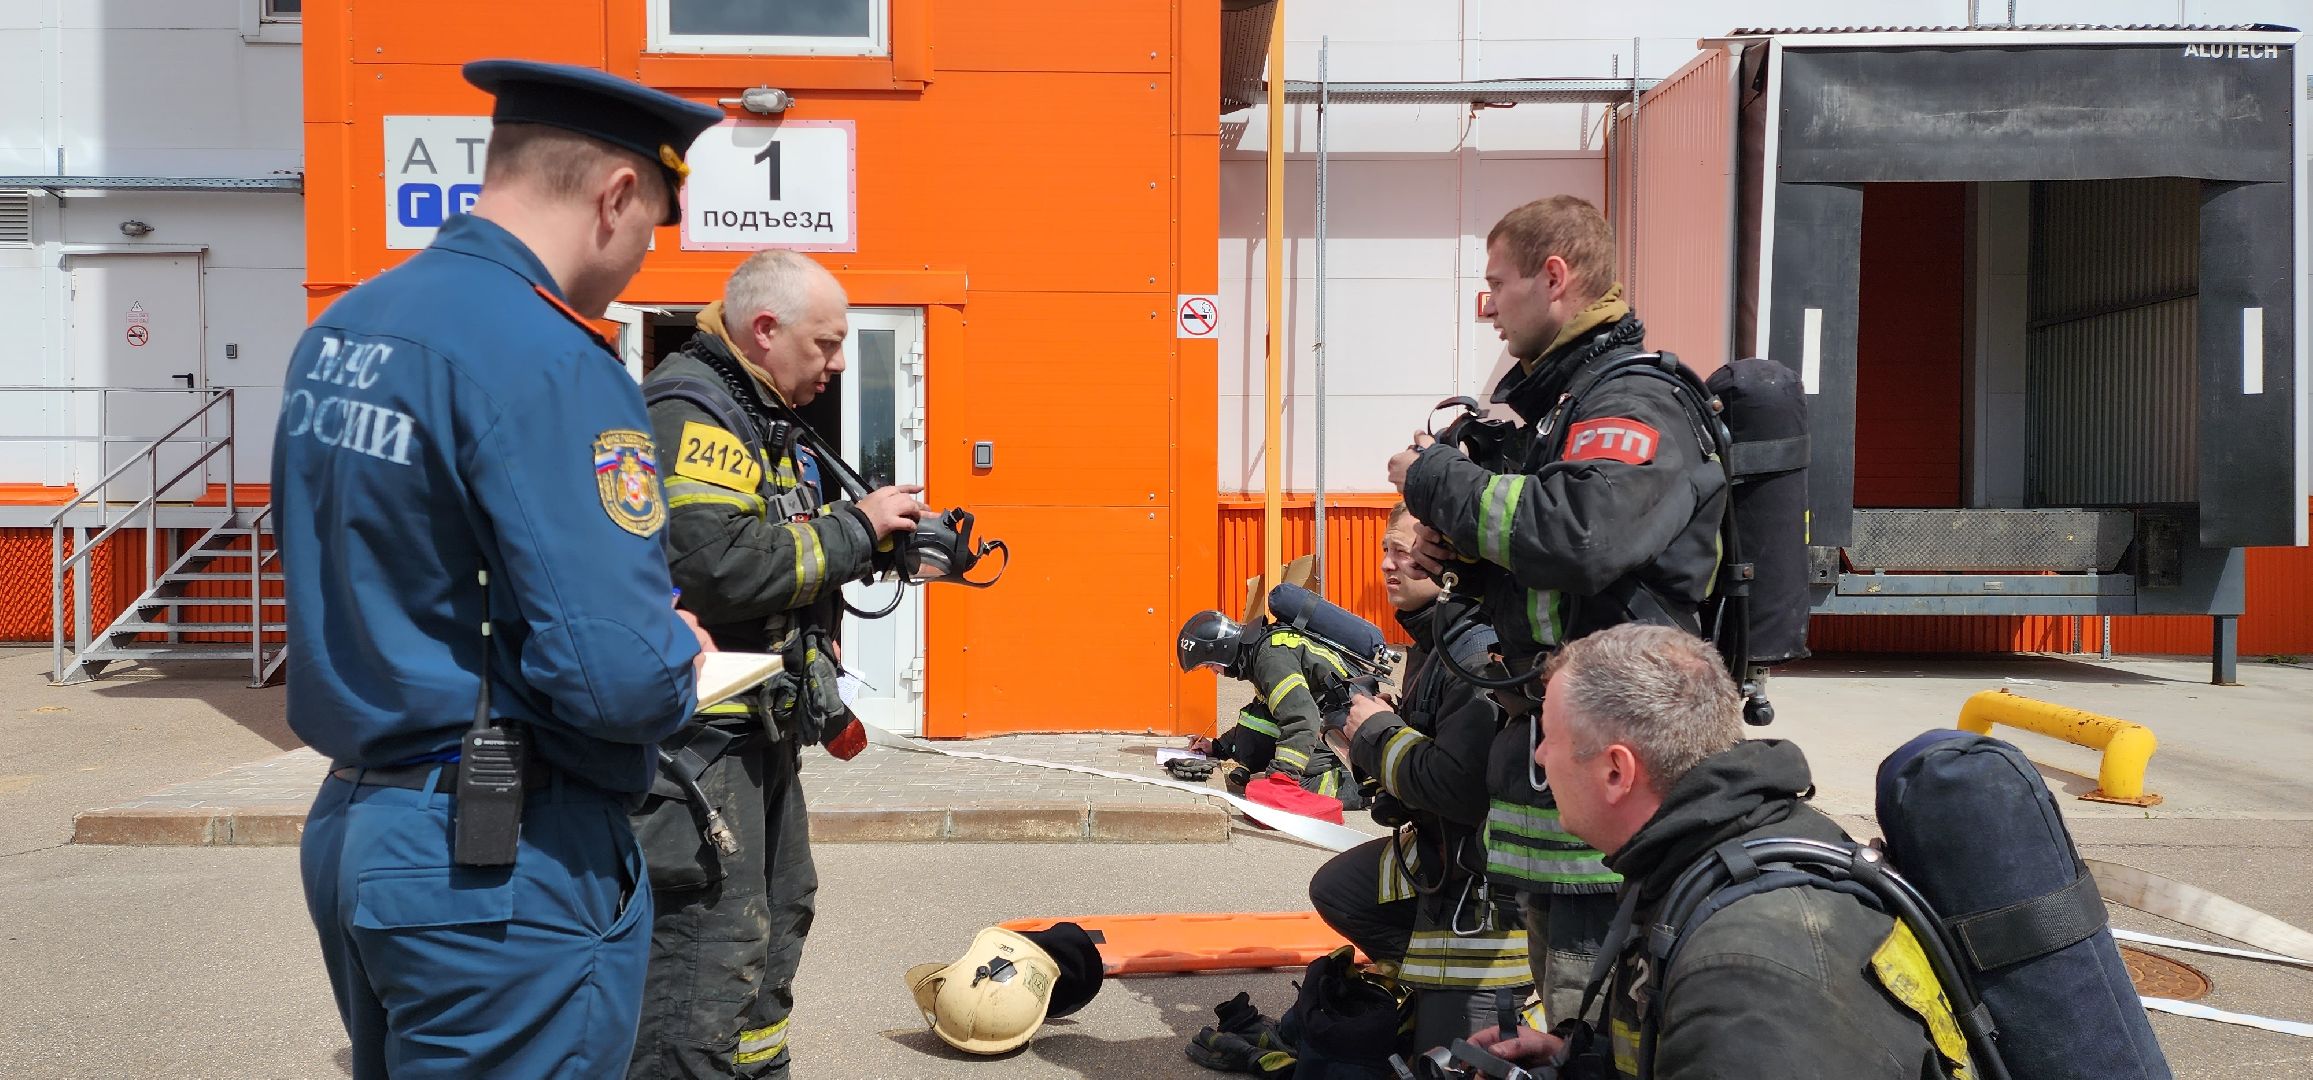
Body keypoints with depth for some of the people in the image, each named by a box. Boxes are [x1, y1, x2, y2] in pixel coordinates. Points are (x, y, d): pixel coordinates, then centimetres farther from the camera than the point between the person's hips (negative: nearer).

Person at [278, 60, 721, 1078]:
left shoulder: (335, 333, 7)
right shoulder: (550, 360, -20)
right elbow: (620, 678, -27)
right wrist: (680, 654, -4)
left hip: (349, 827, 9)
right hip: (500, 874, -9)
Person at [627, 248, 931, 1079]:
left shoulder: (760, 418, 16)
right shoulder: (690, 411, -18)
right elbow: (726, 565, -29)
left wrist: (879, 541, 3)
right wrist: (856, 528, -18)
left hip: (760, 726, 11)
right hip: (700, 733, -11)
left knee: (778, 912, 21)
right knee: (713, 946, -7)